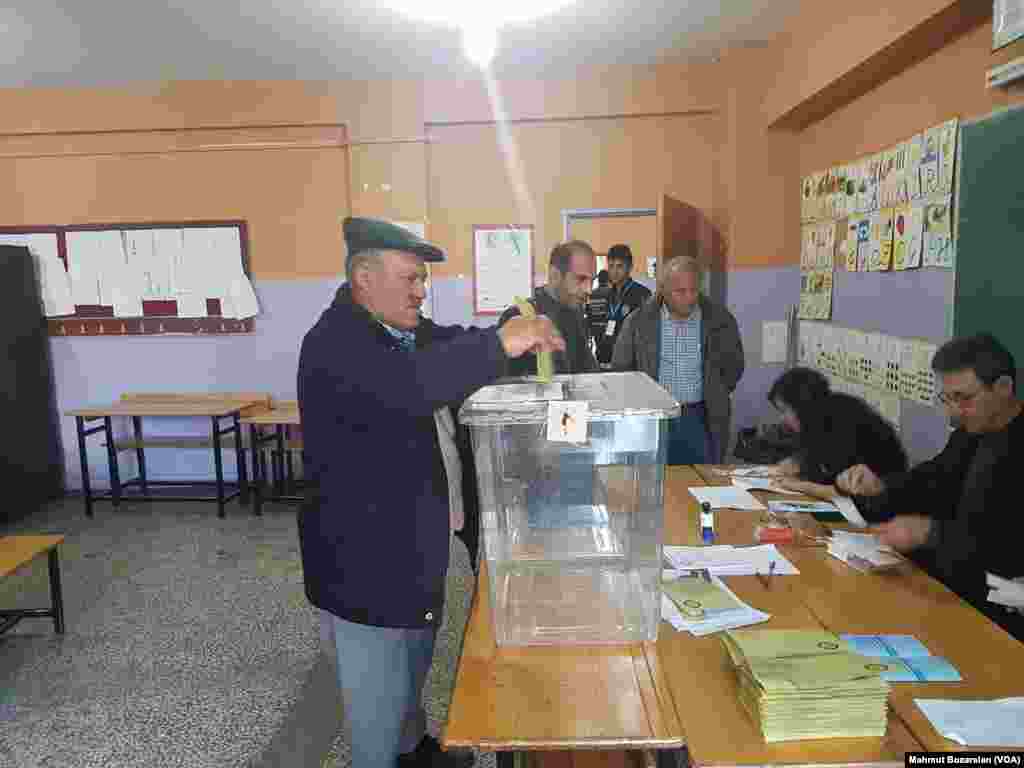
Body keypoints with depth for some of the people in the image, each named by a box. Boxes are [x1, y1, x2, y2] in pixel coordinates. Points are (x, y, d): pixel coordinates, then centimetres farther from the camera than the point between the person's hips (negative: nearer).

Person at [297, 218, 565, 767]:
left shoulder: (407, 331, 6)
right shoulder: (334, 343, -24)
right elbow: (402, 386, -42)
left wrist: (515, 331, -7)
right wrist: (500, 344, -38)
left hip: (416, 544, 10)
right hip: (365, 557, -10)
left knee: (413, 666, 30)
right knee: (378, 696, 9)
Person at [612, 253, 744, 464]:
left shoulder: (720, 320, 0)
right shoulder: (639, 321, -2)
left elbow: (733, 367, 12)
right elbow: (621, 368, 6)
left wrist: (714, 398, 7)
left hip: (702, 421, 1)